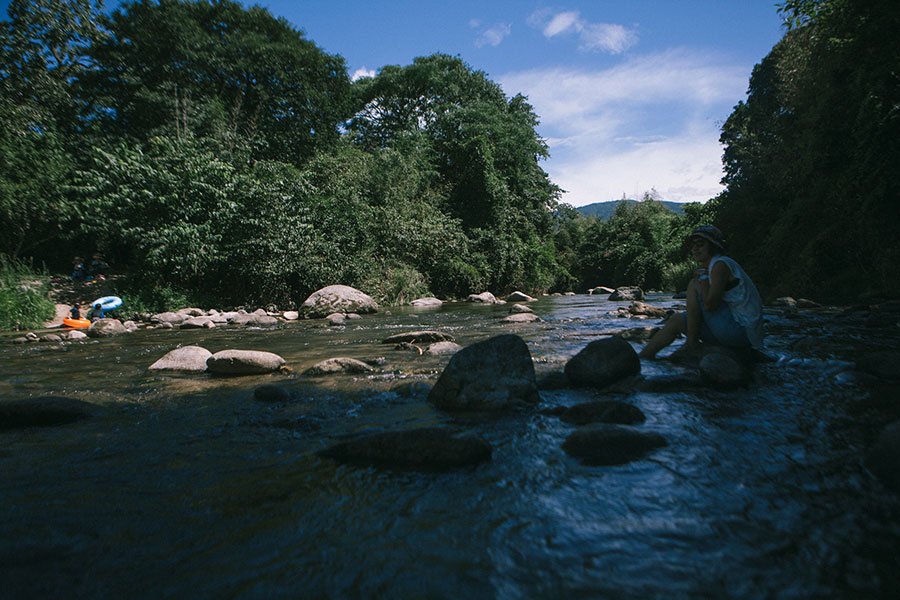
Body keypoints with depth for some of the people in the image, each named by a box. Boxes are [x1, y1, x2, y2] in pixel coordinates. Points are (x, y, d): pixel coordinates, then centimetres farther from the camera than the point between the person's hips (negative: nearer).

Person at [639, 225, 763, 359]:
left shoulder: (721, 265, -15)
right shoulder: (711, 266, 15)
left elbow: (710, 305, -23)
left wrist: (703, 276, -10)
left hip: (740, 332, -10)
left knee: (694, 286, -9)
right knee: (676, 320, 9)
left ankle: (691, 344, -5)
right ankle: (640, 359, 8)